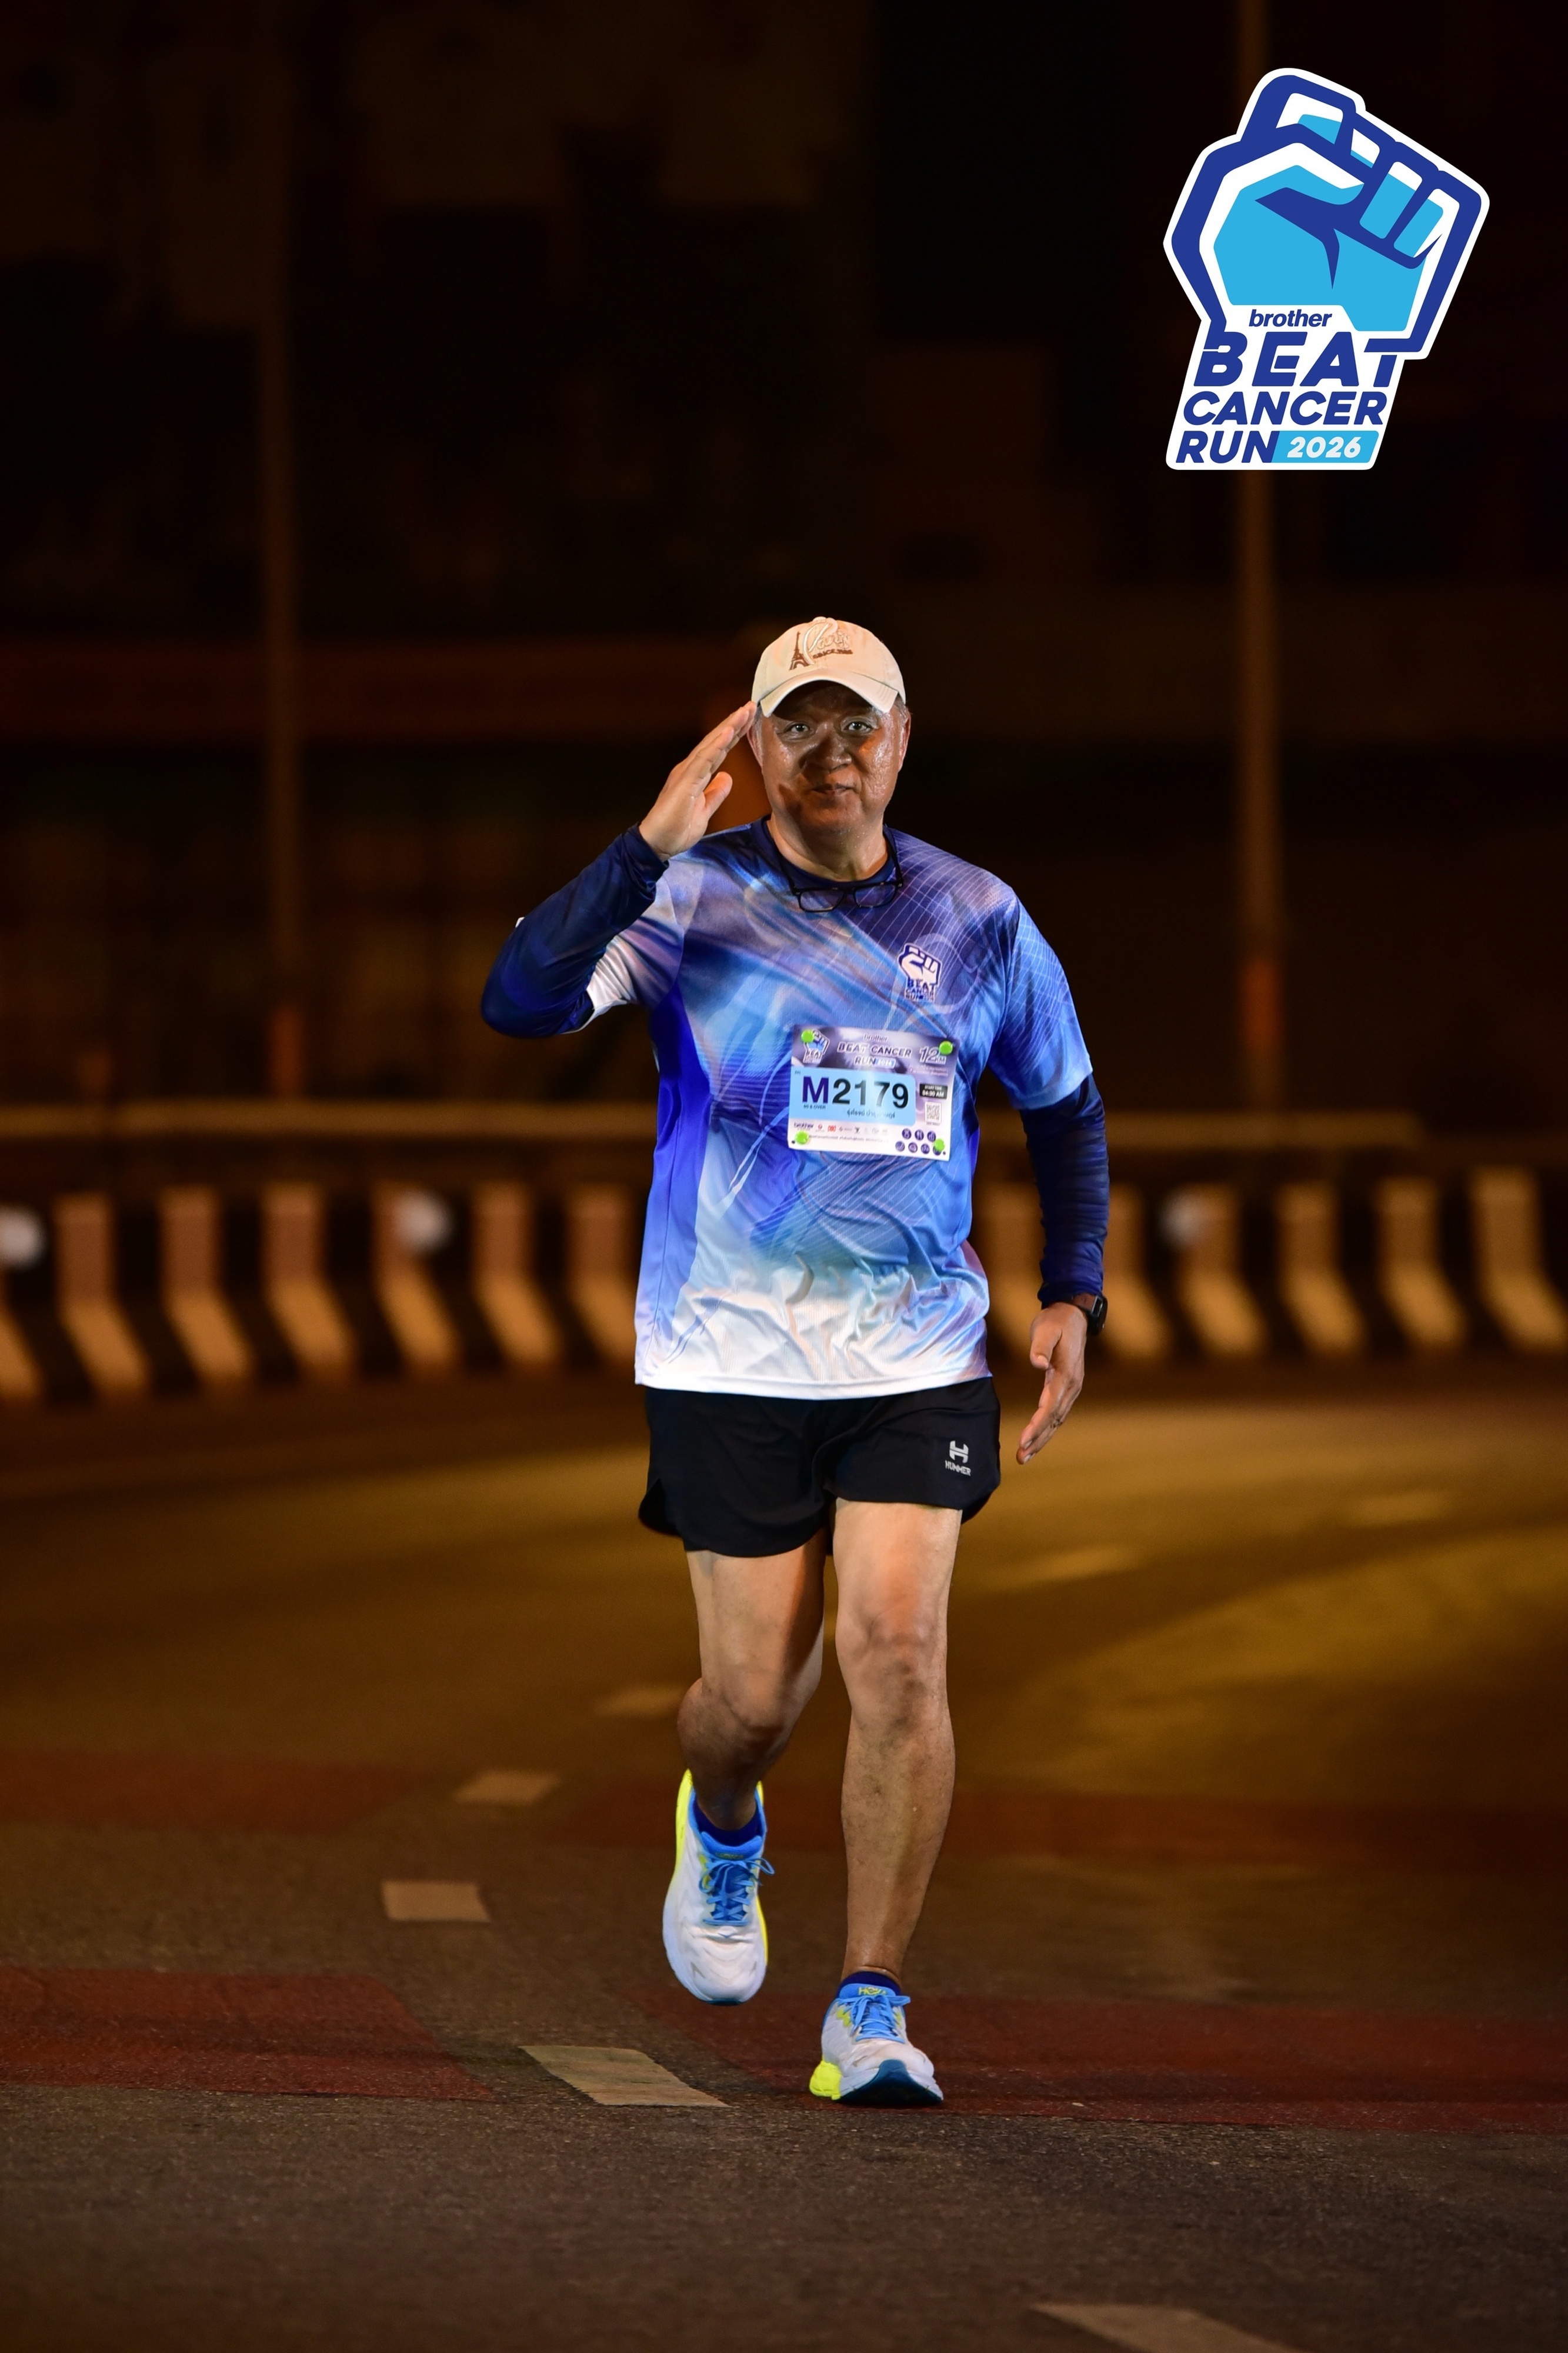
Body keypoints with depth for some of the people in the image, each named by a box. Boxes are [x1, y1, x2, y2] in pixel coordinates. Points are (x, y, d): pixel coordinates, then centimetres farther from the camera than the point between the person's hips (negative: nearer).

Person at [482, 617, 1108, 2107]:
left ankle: (871, 2011, -5)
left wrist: (1072, 1296, 9)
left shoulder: (977, 922, 4)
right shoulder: (692, 901, -4)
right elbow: (521, 1001, -20)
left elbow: (1064, 1105, 19)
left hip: (917, 1355, 1)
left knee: (899, 1651, -13)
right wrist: (651, 849, -28)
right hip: (730, 1356, -1)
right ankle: (722, 1830, 39)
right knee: (756, 1690, 1)